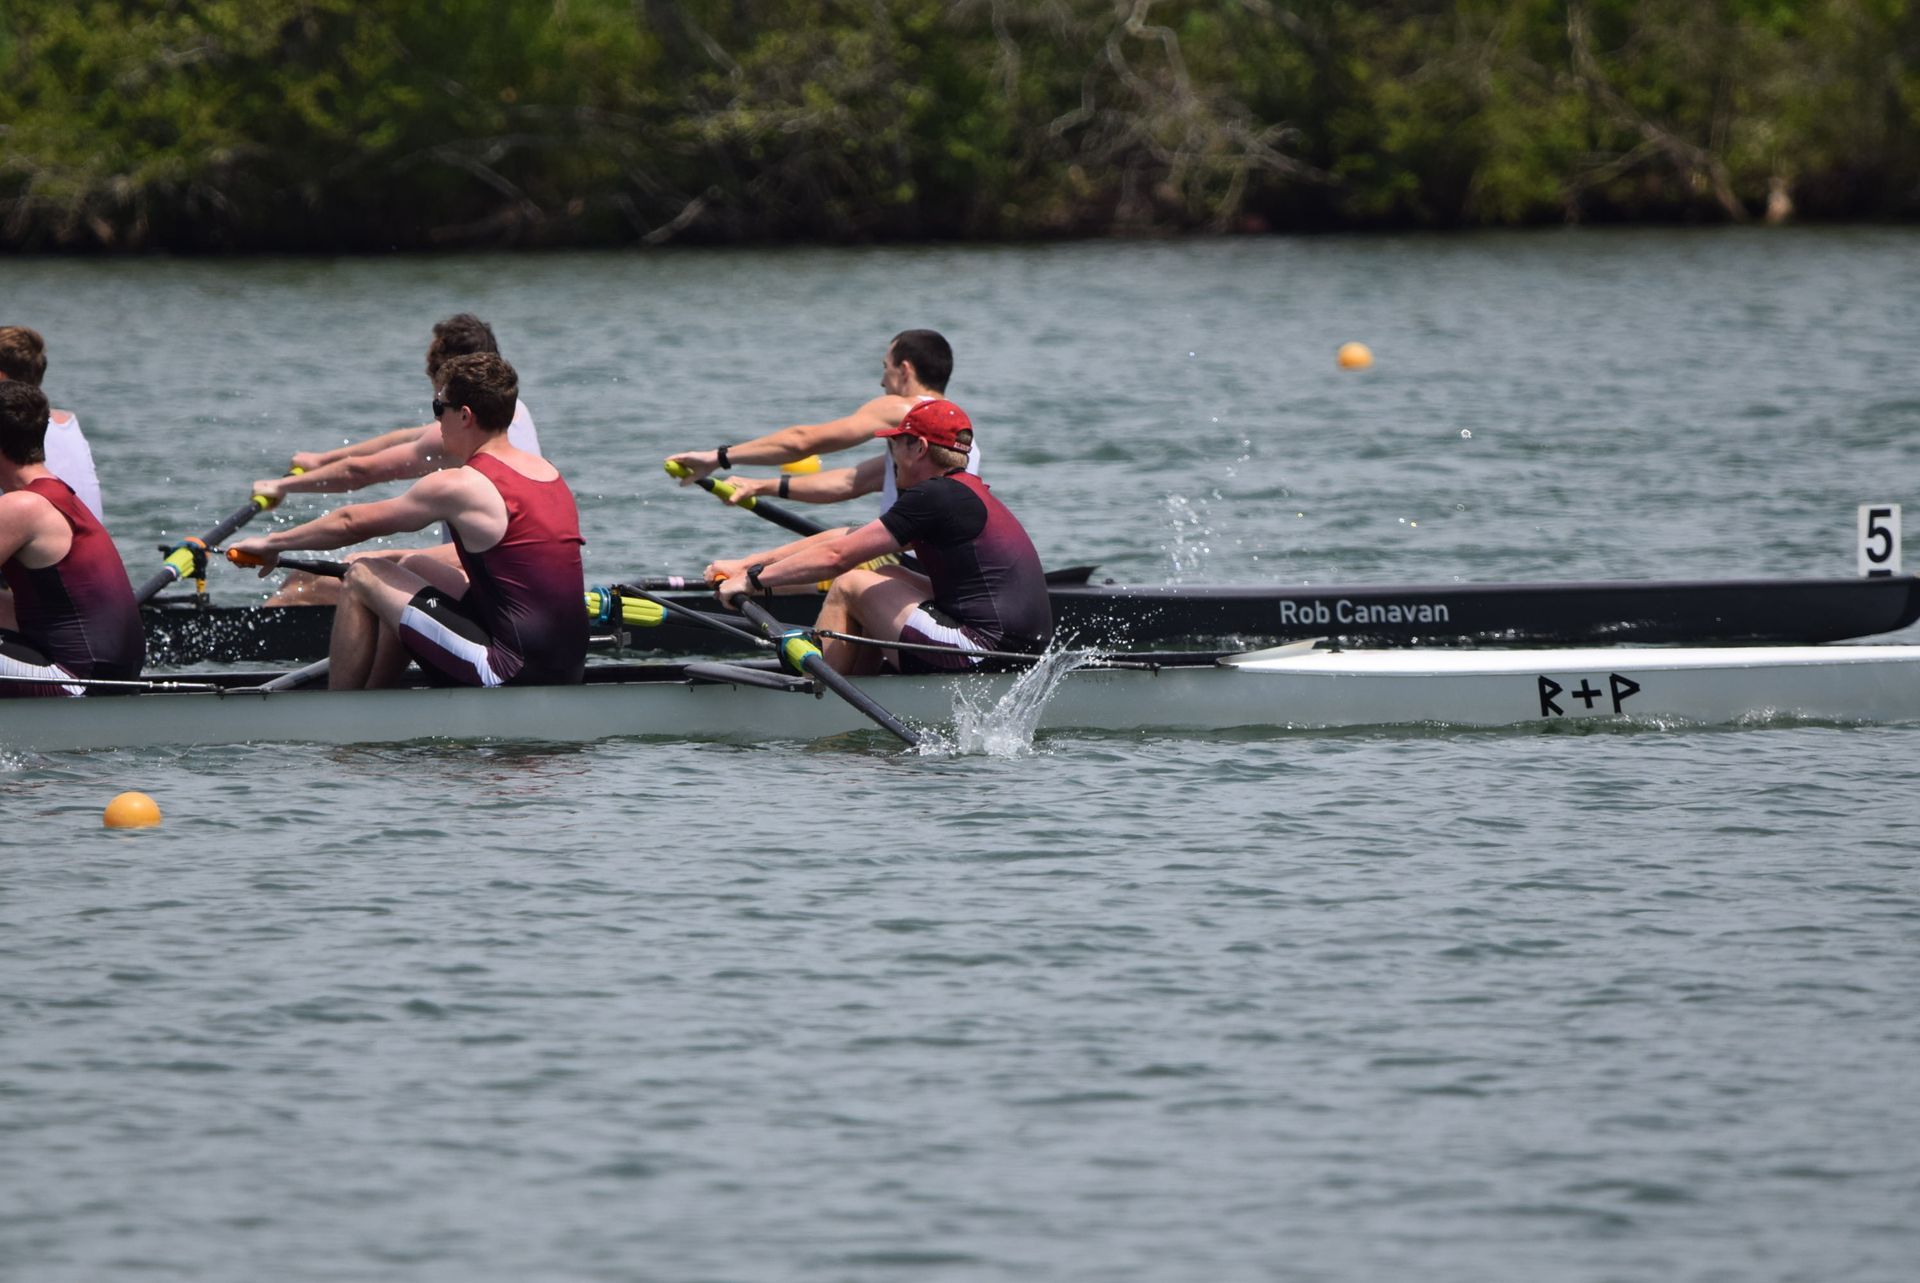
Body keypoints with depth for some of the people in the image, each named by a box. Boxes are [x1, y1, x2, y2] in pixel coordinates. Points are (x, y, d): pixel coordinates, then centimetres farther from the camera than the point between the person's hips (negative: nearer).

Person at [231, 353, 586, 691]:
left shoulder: (458, 487, -12)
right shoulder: (548, 473, 11)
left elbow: (353, 523, 2)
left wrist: (273, 543, 17)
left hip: (513, 677, -9)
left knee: (362, 578, 3)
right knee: (413, 568, 26)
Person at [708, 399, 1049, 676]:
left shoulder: (937, 498, -12)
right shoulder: (964, 494, 18)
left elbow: (836, 556, -11)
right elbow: (843, 539, 20)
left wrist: (753, 580, -2)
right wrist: (746, 564, 20)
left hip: (983, 653, -10)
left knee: (850, 587, 2)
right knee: (886, 577, 24)